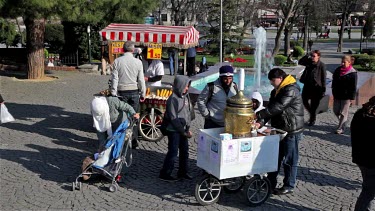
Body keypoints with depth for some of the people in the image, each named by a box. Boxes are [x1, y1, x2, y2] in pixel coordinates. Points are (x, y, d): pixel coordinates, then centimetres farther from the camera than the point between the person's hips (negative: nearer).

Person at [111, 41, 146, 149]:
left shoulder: (117, 61, -4)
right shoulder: (138, 62, -4)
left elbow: (114, 79, -4)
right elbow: (141, 80, -1)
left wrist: (113, 94, 1)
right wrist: (143, 94, 8)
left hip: (121, 92, 0)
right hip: (134, 92, 0)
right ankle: (134, 141, 10)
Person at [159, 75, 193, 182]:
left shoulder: (185, 96, 7)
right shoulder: (173, 99, -17)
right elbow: (173, 118, -18)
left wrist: (188, 129, 7)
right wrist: (183, 131, -15)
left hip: (183, 130, 8)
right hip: (174, 130, -8)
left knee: (185, 150, 14)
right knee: (173, 152, -1)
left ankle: (183, 172, 27)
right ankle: (165, 174, 11)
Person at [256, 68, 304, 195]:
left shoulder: (291, 90, -19)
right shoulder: (276, 91, 12)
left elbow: (277, 107, -28)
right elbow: (270, 107, 11)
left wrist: (258, 115, -29)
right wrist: (261, 121, -4)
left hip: (291, 131, -9)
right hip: (279, 129, 9)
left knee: (289, 160, 2)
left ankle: (288, 186, 14)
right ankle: (271, 183, 25)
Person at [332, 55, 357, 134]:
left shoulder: (352, 73, -9)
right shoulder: (337, 70, 6)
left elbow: (354, 86, -9)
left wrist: (352, 97, -11)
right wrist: (334, 93, 12)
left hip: (346, 96, -6)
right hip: (337, 95, 6)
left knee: (343, 113, 0)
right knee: (336, 111, 11)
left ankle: (340, 129, 6)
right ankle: (342, 123, 34)